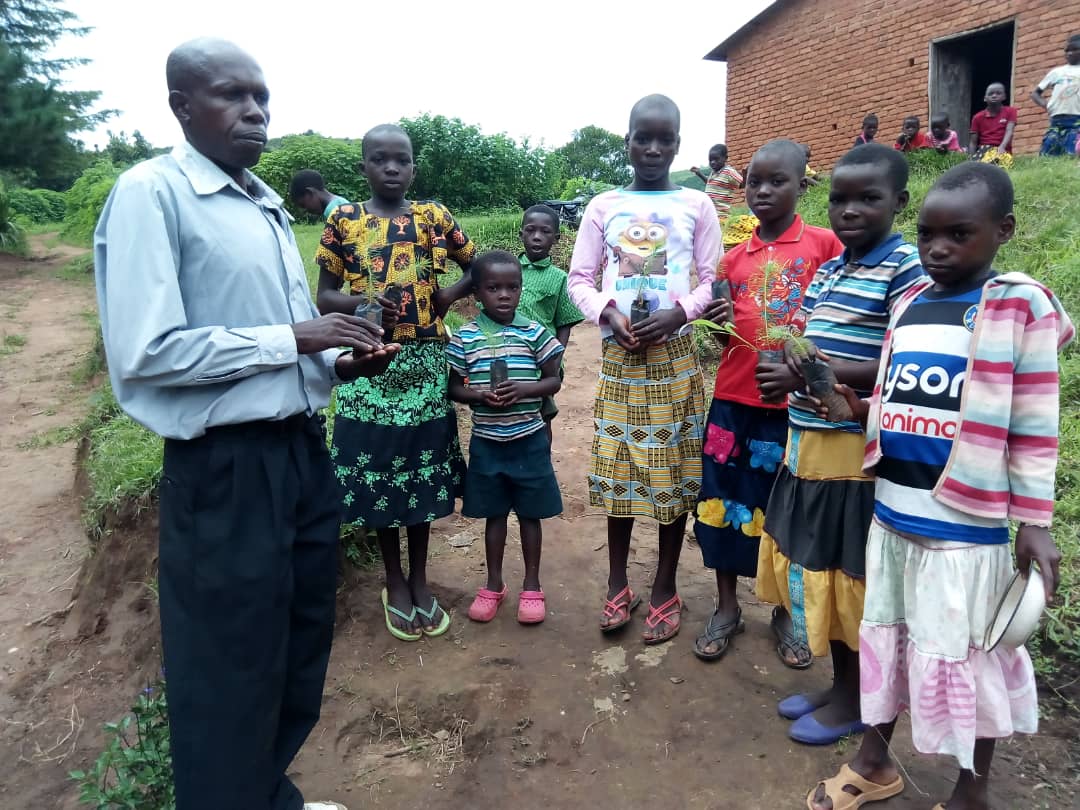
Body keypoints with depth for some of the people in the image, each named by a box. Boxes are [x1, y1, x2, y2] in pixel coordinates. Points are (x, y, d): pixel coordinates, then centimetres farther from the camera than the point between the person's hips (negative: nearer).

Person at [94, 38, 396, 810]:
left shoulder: (270, 206, 13)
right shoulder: (152, 193, -12)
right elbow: (143, 353, -21)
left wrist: (341, 363, 0)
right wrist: (291, 340, -17)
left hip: (303, 450, 9)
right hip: (225, 469, -8)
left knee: (302, 647, 22)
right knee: (233, 672, 9)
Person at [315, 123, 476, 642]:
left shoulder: (434, 217, 3)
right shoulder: (343, 221, 1)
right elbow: (323, 297, 2)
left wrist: (450, 294, -4)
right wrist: (358, 304, -18)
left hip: (424, 363, 1)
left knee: (422, 474, 10)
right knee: (376, 478, 7)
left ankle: (420, 579, 27)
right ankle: (394, 582, 26)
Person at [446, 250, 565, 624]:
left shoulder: (534, 332, -5)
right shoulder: (465, 337, -4)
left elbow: (553, 380, -1)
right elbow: (454, 387, 2)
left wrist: (523, 390, -19)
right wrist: (480, 395, -18)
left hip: (529, 439, 0)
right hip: (486, 441, 1)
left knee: (530, 513, 12)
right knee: (494, 514, 15)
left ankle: (532, 585, 29)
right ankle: (494, 583, 32)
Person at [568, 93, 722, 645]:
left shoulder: (696, 206, 3)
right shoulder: (603, 206, 6)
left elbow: (711, 280, 2)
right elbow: (579, 278, 5)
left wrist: (679, 313, -16)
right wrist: (607, 313, -14)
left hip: (674, 353, -1)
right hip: (620, 353, 1)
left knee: (676, 472, 5)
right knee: (618, 470, 7)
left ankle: (665, 590, 21)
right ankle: (617, 586, 24)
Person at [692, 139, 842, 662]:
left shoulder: (824, 244, -2)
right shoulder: (735, 258, 9)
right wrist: (720, 323, -6)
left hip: (795, 402, -3)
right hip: (734, 400, 3)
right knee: (725, 500, 9)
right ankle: (726, 608, 26)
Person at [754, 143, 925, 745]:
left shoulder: (908, 268, -12)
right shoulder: (828, 269, 12)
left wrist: (805, 375, -23)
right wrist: (790, 369, -3)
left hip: (858, 450, -8)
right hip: (808, 442, 8)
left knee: (851, 577, 6)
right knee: (814, 568, 17)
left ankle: (854, 700, 26)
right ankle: (836, 685, 36)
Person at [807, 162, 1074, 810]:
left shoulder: (1022, 307, -8)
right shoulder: (909, 305, 7)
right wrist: (858, 407, 1)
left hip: (966, 522, -6)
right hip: (892, 510, 6)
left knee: (965, 656, 8)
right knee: (885, 635, 18)